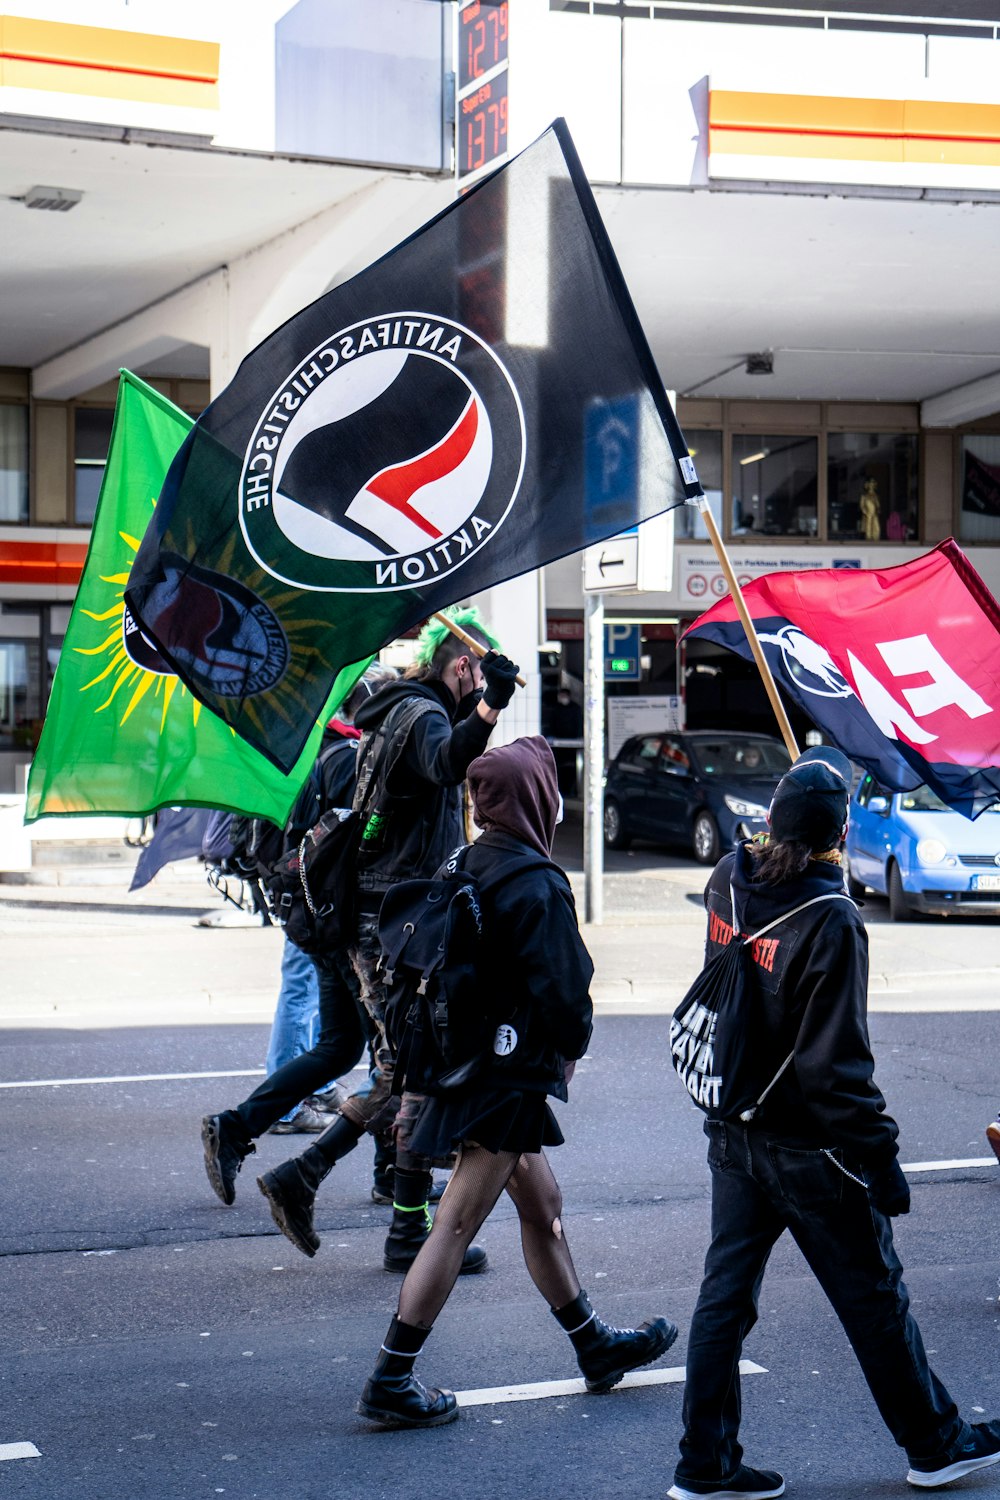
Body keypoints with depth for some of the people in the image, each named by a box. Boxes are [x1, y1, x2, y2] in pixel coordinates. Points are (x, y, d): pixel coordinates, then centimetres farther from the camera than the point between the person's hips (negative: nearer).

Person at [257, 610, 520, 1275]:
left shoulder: (400, 712, 20)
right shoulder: (421, 713, -12)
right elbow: (446, 762, -38)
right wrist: (488, 708, -51)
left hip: (377, 922, 10)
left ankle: (298, 1178, 16)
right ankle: (410, 1234, 3)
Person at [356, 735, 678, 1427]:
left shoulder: (464, 868, 6)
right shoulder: (538, 886, -19)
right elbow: (562, 988, -18)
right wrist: (572, 1046, 2)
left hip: (468, 1057, 9)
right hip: (511, 1074, -9)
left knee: (542, 1205, 20)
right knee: (458, 1224, -4)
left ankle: (594, 1344, 33)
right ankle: (391, 1381, 0)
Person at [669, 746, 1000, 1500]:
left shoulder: (728, 883, -6)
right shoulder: (831, 922, -24)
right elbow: (836, 1066, -23)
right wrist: (882, 1161, -15)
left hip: (734, 1134, 6)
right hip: (809, 1150, -6)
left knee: (725, 1293, 12)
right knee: (875, 1299, 11)